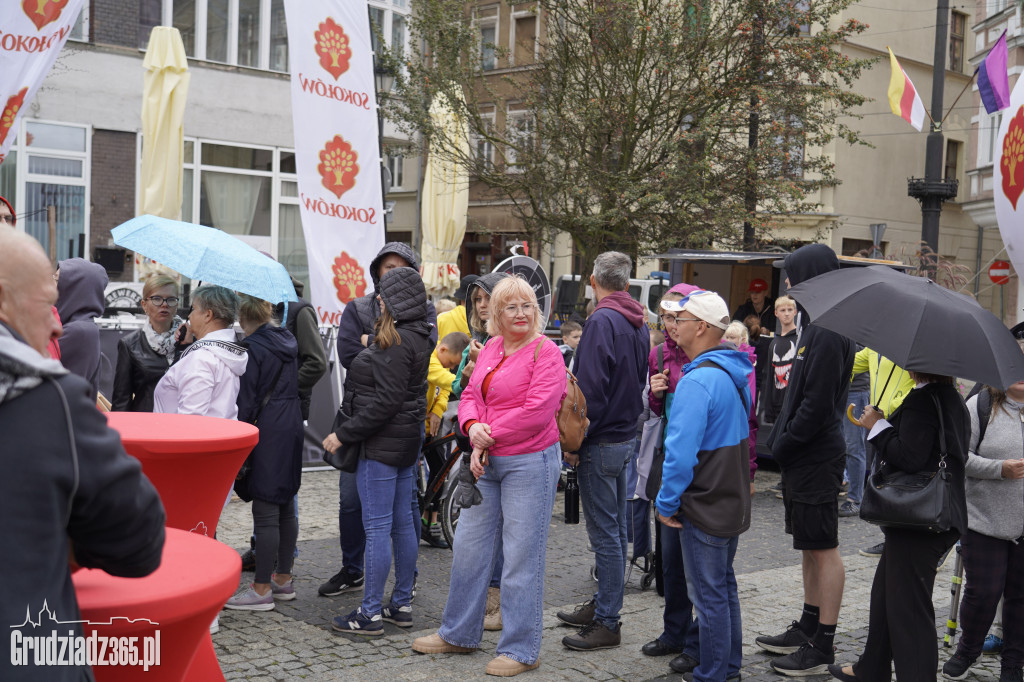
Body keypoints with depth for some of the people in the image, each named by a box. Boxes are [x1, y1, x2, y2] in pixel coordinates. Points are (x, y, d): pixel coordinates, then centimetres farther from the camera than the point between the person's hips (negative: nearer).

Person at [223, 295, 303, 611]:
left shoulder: (252, 349, -14)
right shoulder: (286, 340, 9)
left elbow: (246, 402, -15)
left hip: (266, 436, -8)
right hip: (292, 430, 9)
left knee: (265, 513, -4)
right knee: (286, 508, 15)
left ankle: (262, 589, 2)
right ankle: (283, 579, 25)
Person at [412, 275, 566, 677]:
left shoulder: (546, 352, -11)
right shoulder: (491, 349, 11)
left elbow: (537, 413, -20)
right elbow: (470, 396, 12)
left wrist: (489, 437, -13)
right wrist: (473, 427, -10)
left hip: (529, 462, -8)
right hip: (487, 462, 8)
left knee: (521, 556, -1)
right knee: (469, 545, 14)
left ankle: (519, 650, 11)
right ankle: (459, 634, 30)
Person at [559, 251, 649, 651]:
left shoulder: (602, 321, -17)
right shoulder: (639, 324, 11)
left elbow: (591, 389, -22)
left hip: (601, 442, -9)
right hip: (627, 436, 9)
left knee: (605, 535, -4)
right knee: (615, 530, 16)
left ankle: (607, 624, 1)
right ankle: (603, 606, 27)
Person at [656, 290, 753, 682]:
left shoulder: (698, 380, -23)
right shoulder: (735, 374, 7)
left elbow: (681, 453, -27)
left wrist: (666, 503, -15)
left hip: (705, 507, -9)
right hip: (734, 502, 10)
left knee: (709, 594, 1)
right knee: (724, 585, 20)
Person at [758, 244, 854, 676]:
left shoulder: (828, 334, -19)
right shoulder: (816, 327, 12)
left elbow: (818, 404, -22)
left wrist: (784, 444, -14)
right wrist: (782, 438, 11)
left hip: (816, 458, -10)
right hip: (805, 457, 10)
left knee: (823, 549, -2)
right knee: (811, 547, 17)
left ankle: (822, 646, 5)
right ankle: (807, 629, 28)